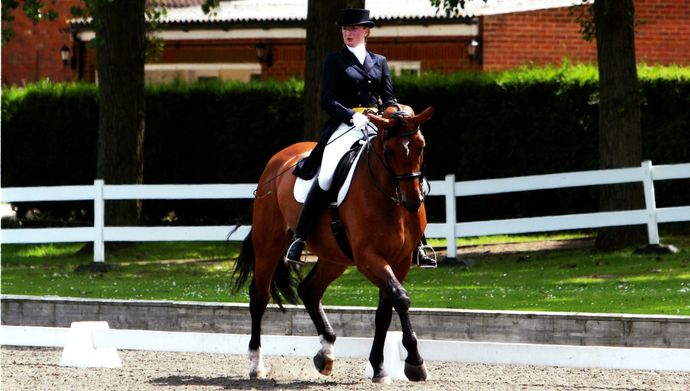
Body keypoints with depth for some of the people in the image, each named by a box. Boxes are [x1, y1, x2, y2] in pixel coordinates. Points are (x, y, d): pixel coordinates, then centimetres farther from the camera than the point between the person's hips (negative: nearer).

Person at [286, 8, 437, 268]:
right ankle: (298, 239, -20)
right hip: (345, 127, -3)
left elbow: (389, 99, 15)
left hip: (377, 128, 3)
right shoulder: (334, 61, 10)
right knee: (325, 177, -28)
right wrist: (353, 116, -16)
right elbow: (328, 101, 0)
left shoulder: (379, 62, 20)